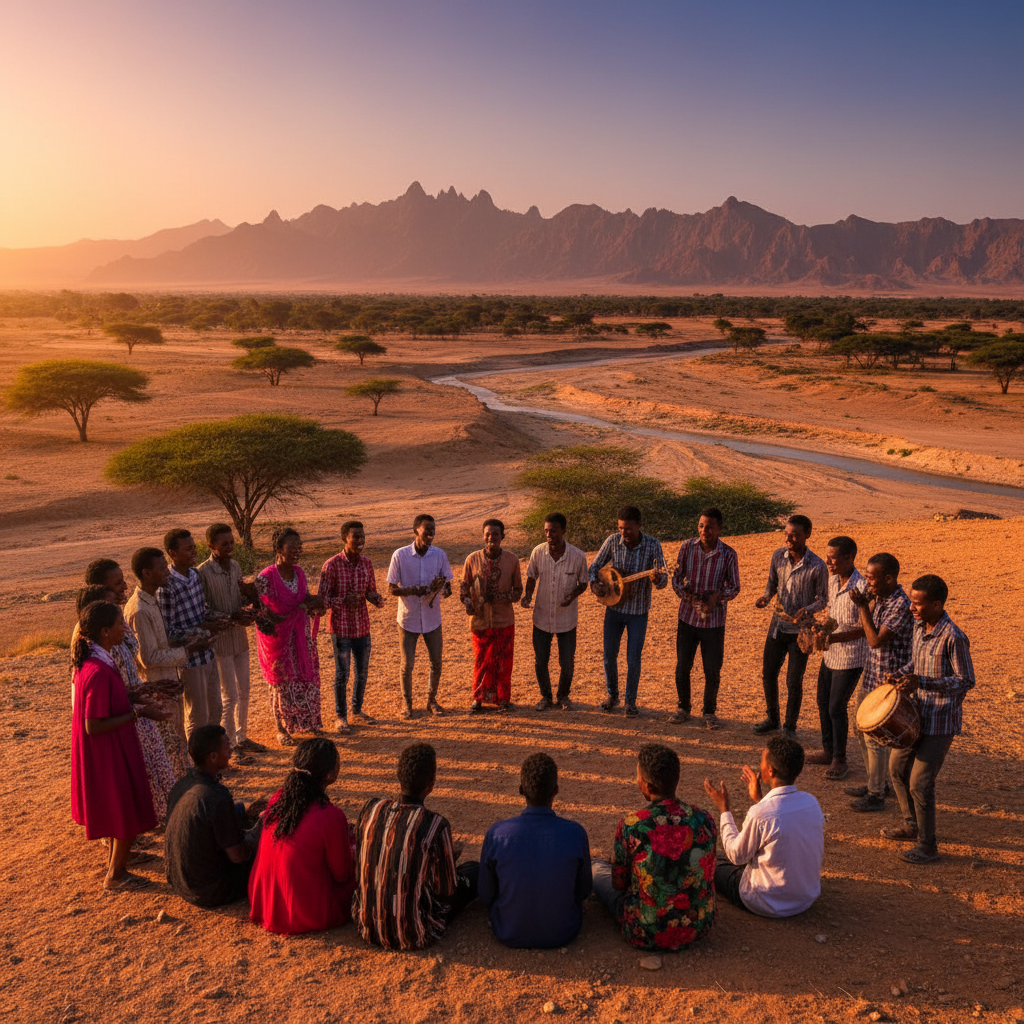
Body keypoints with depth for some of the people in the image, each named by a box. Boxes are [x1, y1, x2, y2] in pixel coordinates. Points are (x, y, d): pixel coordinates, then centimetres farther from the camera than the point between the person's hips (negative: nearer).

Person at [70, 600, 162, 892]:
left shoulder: (91, 662, 1)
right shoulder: (99, 672, -30)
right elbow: (94, 726, -27)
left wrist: (135, 701, 5)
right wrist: (136, 712, -22)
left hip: (109, 751, 10)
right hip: (109, 754, -10)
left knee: (118, 810, 26)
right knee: (128, 813, 7)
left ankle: (115, 859, 44)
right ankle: (115, 875, 23)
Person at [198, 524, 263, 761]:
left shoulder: (235, 566, 5)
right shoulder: (203, 573, -17)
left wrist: (245, 613, -7)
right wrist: (230, 618, -25)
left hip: (240, 637, 7)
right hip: (220, 641, -7)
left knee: (244, 692, 16)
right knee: (229, 697, 1)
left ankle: (242, 737, 32)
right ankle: (231, 746, 16)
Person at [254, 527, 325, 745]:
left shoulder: (299, 572, 0)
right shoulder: (266, 578, -21)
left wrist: (314, 606, -11)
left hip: (301, 635, 6)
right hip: (278, 636, -6)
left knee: (307, 679, 14)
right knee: (283, 684, 8)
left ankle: (306, 722, 33)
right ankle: (282, 729, 25)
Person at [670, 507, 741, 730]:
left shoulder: (728, 554, -9)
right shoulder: (687, 547, -5)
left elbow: (734, 587, -1)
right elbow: (676, 577, 2)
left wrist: (717, 596, -21)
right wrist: (684, 593, -17)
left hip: (713, 620, -1)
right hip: (687, 617, 2)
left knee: (712, 670, 6)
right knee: (682, 666, 10)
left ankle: (709, 713, 26)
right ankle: (683, 709, 30)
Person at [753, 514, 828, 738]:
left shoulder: (817, 567, -17)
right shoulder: (778, 555, -4)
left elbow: (823, 599, -6)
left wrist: (806, 610, -24)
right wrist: (766, 596, -10)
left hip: (800, 629, -4)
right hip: (777, 624, 5)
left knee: (794, 682, 5)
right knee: (768, 674, 13)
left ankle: (790, 727, 24)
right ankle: (772, 719, 34)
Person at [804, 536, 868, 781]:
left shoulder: (861, 588, -23)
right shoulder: (833, 580, 4)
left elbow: (864, 629, -22)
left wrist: (832, 638, -30)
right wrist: (822, 632, 5)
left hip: (850, 658, -8)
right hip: (830, 654, 8)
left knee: (837, 708, -2)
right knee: (823, 703, 16)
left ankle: (840, 760, 15)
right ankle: (828, 751, 33)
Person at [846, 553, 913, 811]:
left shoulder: (900, 605, -23)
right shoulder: (880, 599, 6)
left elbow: (876, 640, -23)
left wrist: (863, 607, -19)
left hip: (887, 680, -9)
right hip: (871, 676, 9)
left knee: (875, 737, 0)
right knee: (863, 731, 19)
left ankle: (876, 795, 14)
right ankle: (878, 783, 34)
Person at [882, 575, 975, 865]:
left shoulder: (953, 637, -23)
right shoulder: (919, 627, 3)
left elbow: (966, 681, -20)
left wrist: (920, 681, -28)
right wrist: (900, 674, -1)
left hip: (941, 721, -9)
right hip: (917, 713, 9)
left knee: (919, 783, -4)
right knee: (897, 767, 19)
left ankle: (927, 845, 13)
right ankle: (911, 826, 38)